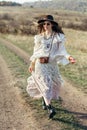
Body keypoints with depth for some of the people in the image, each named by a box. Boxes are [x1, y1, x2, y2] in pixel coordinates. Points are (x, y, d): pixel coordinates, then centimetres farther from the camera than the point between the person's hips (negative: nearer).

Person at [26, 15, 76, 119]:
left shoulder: (58, 37, -1)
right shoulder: (39, 37, 5)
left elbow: (62, 50, -6)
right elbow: (36, 51, 12)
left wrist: (68, 57, -26)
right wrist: (32, 64, 15)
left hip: (52, 64, 1)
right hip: (40, 64, 0)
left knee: (52, 84, 11)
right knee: (45, 84, -12)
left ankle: (45, 101, 39)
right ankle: (50, 108, -12)